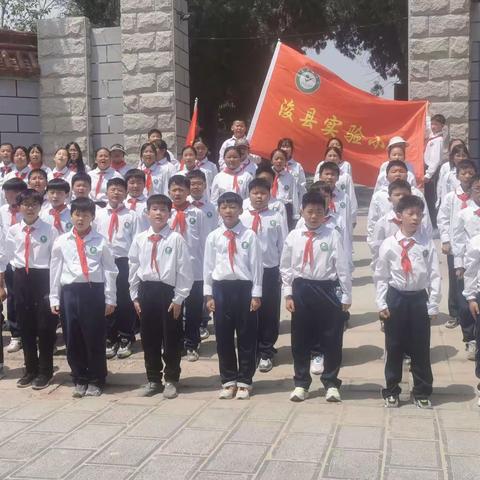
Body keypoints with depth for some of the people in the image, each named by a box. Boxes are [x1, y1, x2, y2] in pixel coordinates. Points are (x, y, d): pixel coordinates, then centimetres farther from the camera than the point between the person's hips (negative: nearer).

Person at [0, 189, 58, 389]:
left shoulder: (49, 230, -7)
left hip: (43, 278, -3)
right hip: (20, 279, 3)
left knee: (45, 326, 4)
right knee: (25, 326, 12)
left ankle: (45, 371, 19)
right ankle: (30, 370, 27)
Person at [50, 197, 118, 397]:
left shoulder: (100, 241, 2)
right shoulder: (61, 242, 6)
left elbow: (110, 270, 3)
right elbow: (55, 271, 9)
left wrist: (110, 298, 1)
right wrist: (54, 298, 7)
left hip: (94, 291, -2)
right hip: (70, 292, 2)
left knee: (95, 338, 4)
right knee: (72, 339, 7)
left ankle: (96, 381, 19)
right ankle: (79, 380, 23)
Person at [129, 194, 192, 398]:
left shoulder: (176, 239, -7)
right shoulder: (139, 239, 4)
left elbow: (184, 271, -6)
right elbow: (134, 269, 10)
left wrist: (178, 298, -8)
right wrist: (135, 296, 8)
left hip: (168, 291, -3)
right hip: (146, 291, 4)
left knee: (171, 339, 5)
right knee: (148, 338, 11)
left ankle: (171, 380, 21)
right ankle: (153, 380, 25)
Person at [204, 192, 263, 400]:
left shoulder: (249, 236, -3)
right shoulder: (213, 237, 3)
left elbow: (256, 266, -2)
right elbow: (208, 266, 7)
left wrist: (256, 294, -5)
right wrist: (209, 294, 4)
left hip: (244, 288, -2)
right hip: (221, 288, 2)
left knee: (246, 336, 6)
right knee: (223, 337, 9)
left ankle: (244, 382, 18)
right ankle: (228, 381, 22)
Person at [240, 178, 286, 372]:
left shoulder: (276, 218, -2)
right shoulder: (241, 218, -1)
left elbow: (283, 246, 1)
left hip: (270, 271, 0)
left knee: (269, 313, 7)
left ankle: (266, 353, 21)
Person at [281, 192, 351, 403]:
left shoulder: (333, 236, -6)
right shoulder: (293, 236, 2)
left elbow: (343, 268, -4)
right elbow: (285, 268, 9)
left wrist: (346, 296, -3)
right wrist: (288, 294, 4)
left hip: (328, 290, -2)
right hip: (301, 290, 2)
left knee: (332, 340, 6)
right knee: (300, 340, 10)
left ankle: (331, 384, 23)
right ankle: (301, 384, 25)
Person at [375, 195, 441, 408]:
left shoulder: (427, 244, -3)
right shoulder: (389, 244, -4)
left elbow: (435, 276, -1)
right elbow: (381, 276, 2)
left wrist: (433, 306, -4)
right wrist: (381, 304, -3)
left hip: (419, 299, 1)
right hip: (395, 298, 0)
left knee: (421, 349, 8)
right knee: (393, 348, 9)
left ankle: (422, 393, 25)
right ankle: (391, 391, 25)